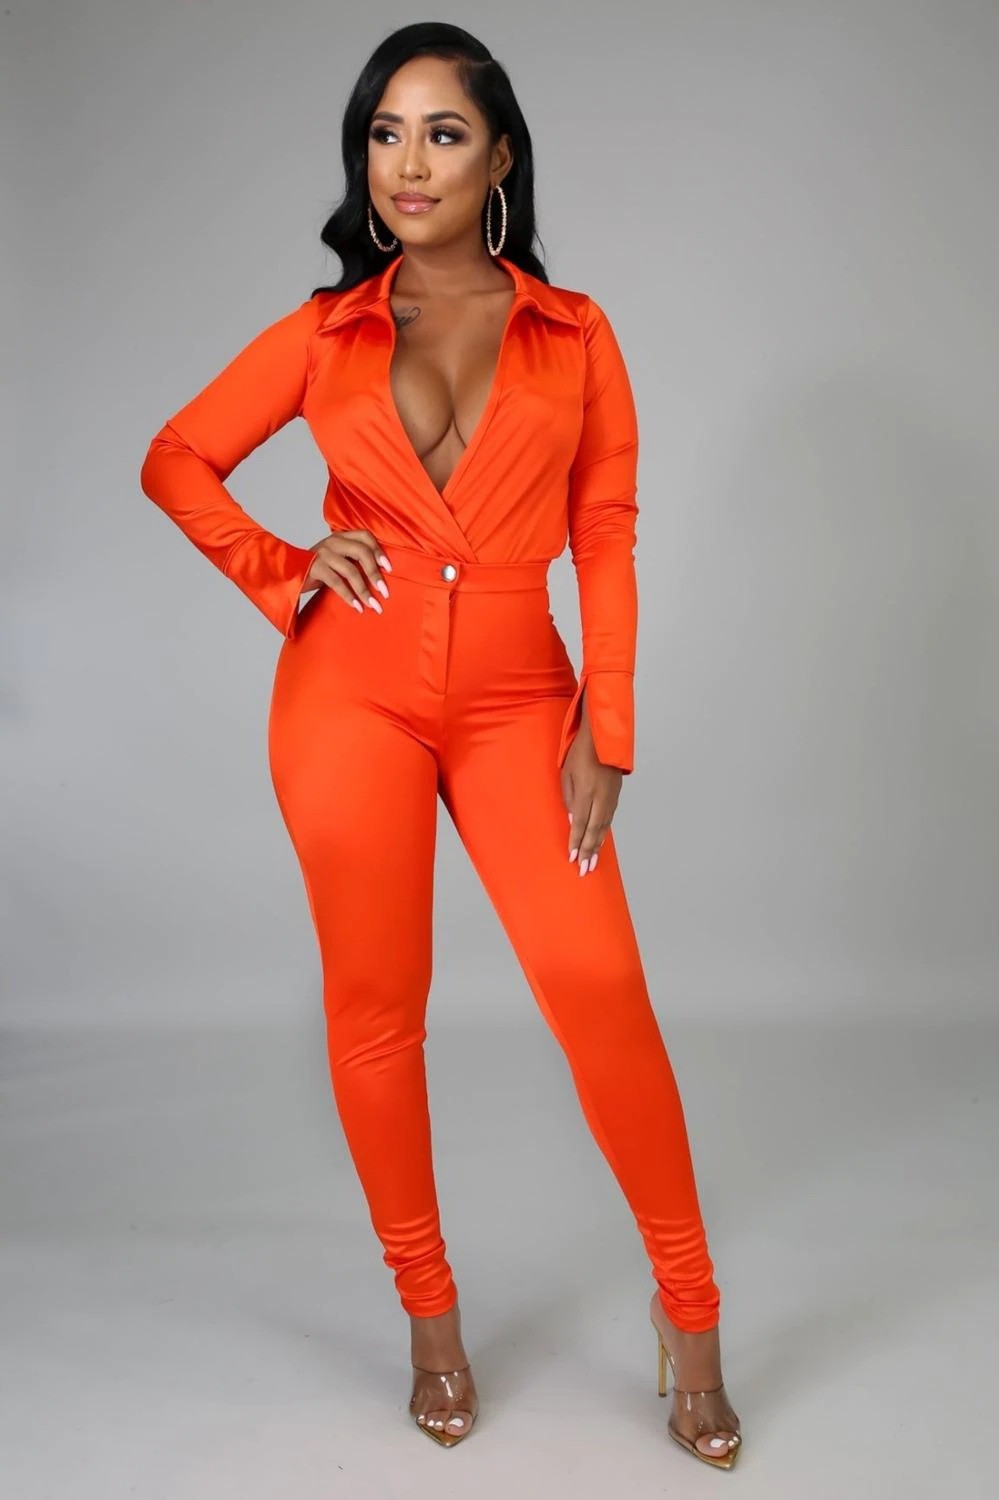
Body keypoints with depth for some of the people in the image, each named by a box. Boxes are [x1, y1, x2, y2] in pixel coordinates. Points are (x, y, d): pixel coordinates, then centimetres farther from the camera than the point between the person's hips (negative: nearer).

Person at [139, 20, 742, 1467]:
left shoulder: (575, 335, 6)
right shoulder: (324, 335, 7)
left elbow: (608, 543, 4)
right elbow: (175, 460, 14)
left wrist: (605, 734, -3)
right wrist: (281, 574, 0)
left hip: (515, 699, 0)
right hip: (353, 692, 1)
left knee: (597, 982, -14)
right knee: (376, 1009, 4)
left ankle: (688, 1306, 5)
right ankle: (429, 1313, 22)